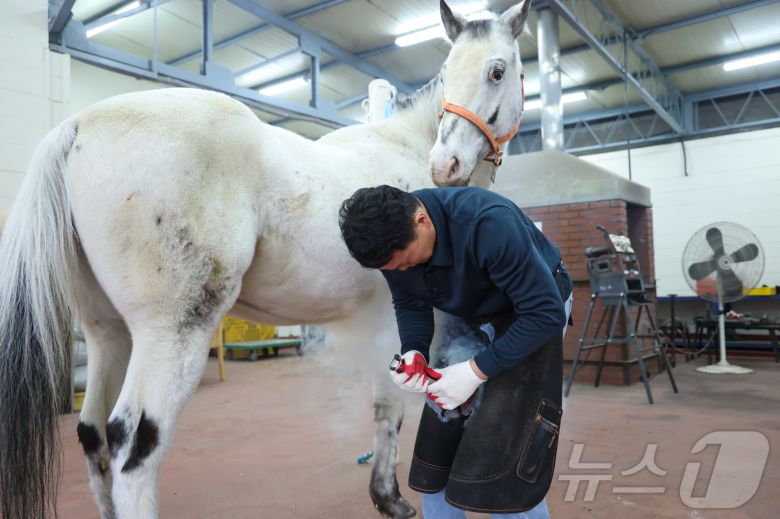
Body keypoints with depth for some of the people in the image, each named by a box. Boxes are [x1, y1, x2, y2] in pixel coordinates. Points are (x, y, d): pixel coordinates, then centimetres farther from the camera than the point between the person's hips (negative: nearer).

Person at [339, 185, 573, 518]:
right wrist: (414, 352, -22)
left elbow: (547, 312, -29)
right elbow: (410, 304, -1)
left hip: (533, 314, -6)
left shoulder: (489, 223, -35)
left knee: (501, 463, -12)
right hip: (471, 321, 6)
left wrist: (477, 370, -31)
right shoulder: (392, 237, -16)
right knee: (436, 455, 6)